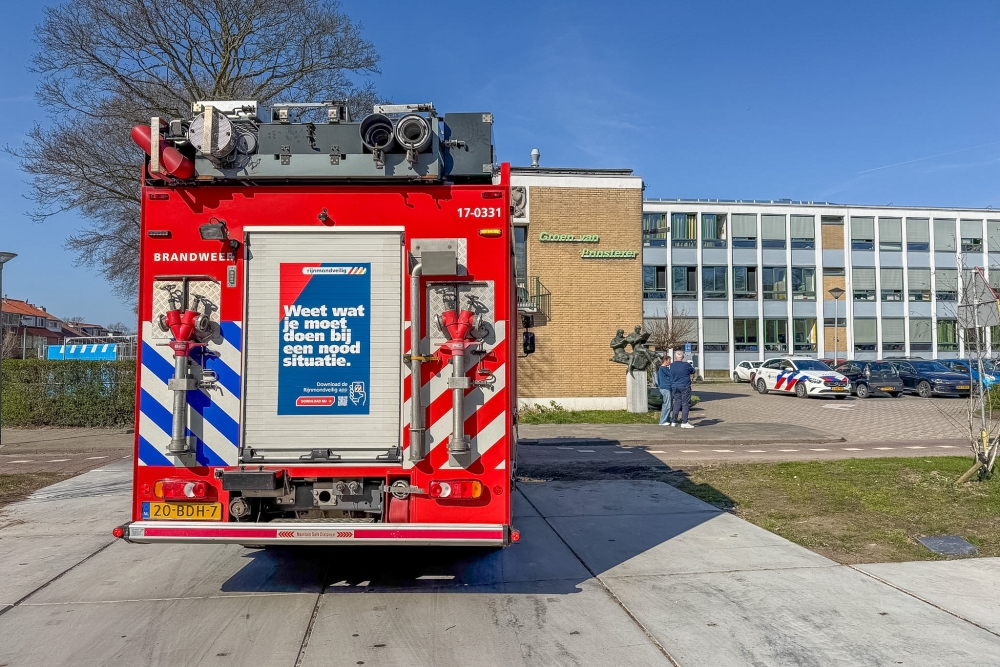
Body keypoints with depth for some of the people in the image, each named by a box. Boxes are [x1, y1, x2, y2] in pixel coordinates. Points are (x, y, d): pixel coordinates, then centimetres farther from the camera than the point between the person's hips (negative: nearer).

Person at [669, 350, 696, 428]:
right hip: (685, 387, -5)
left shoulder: (672, 365, 1)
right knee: (685, 404, -1)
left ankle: (674, 422, 15)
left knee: (676, 403, 13)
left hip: (675, 387, 5)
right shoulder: (686, 365, -12)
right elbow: (693, 371, 5)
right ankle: (684, 423, -3)